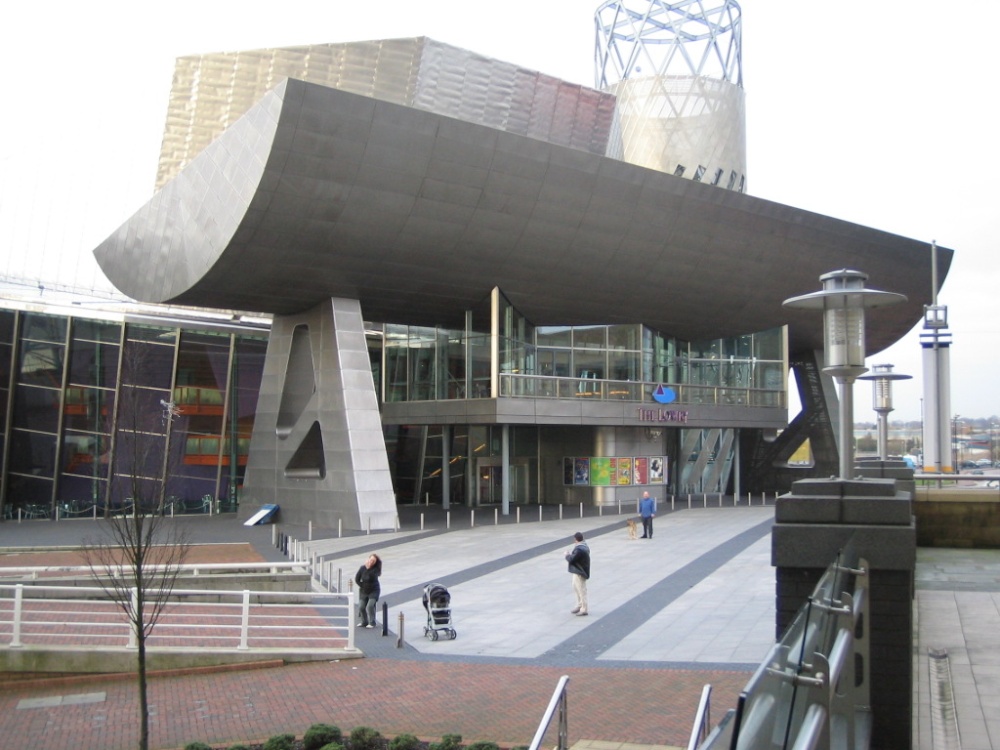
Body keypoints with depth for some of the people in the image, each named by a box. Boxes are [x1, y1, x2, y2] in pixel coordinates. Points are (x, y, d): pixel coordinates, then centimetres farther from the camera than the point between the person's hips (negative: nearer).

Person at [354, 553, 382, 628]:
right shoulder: (362, 568, -6)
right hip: (363, 591, 3)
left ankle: (372, 623, -3)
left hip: (374, 591, -3)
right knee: (361, 607, -4)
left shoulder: (376, 569, -12)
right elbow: (357, 579, -1)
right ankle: (363, 622, 16)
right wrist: (363, 586, -8)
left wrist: (368, 568, -32)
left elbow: (372, 577, -31)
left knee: (370, 606, -18)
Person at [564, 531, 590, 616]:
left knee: (581, 591, 1)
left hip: (580, 573, -11)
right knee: (576, 587, 23)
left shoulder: (579, 549, -28)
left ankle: (583, 610, 12)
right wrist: (571, 553, 3)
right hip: (578, 571, 11)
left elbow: (571, 559, -25)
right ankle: (579, 605, 36)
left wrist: (567, 555, -7)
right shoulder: (583, 546, 4)